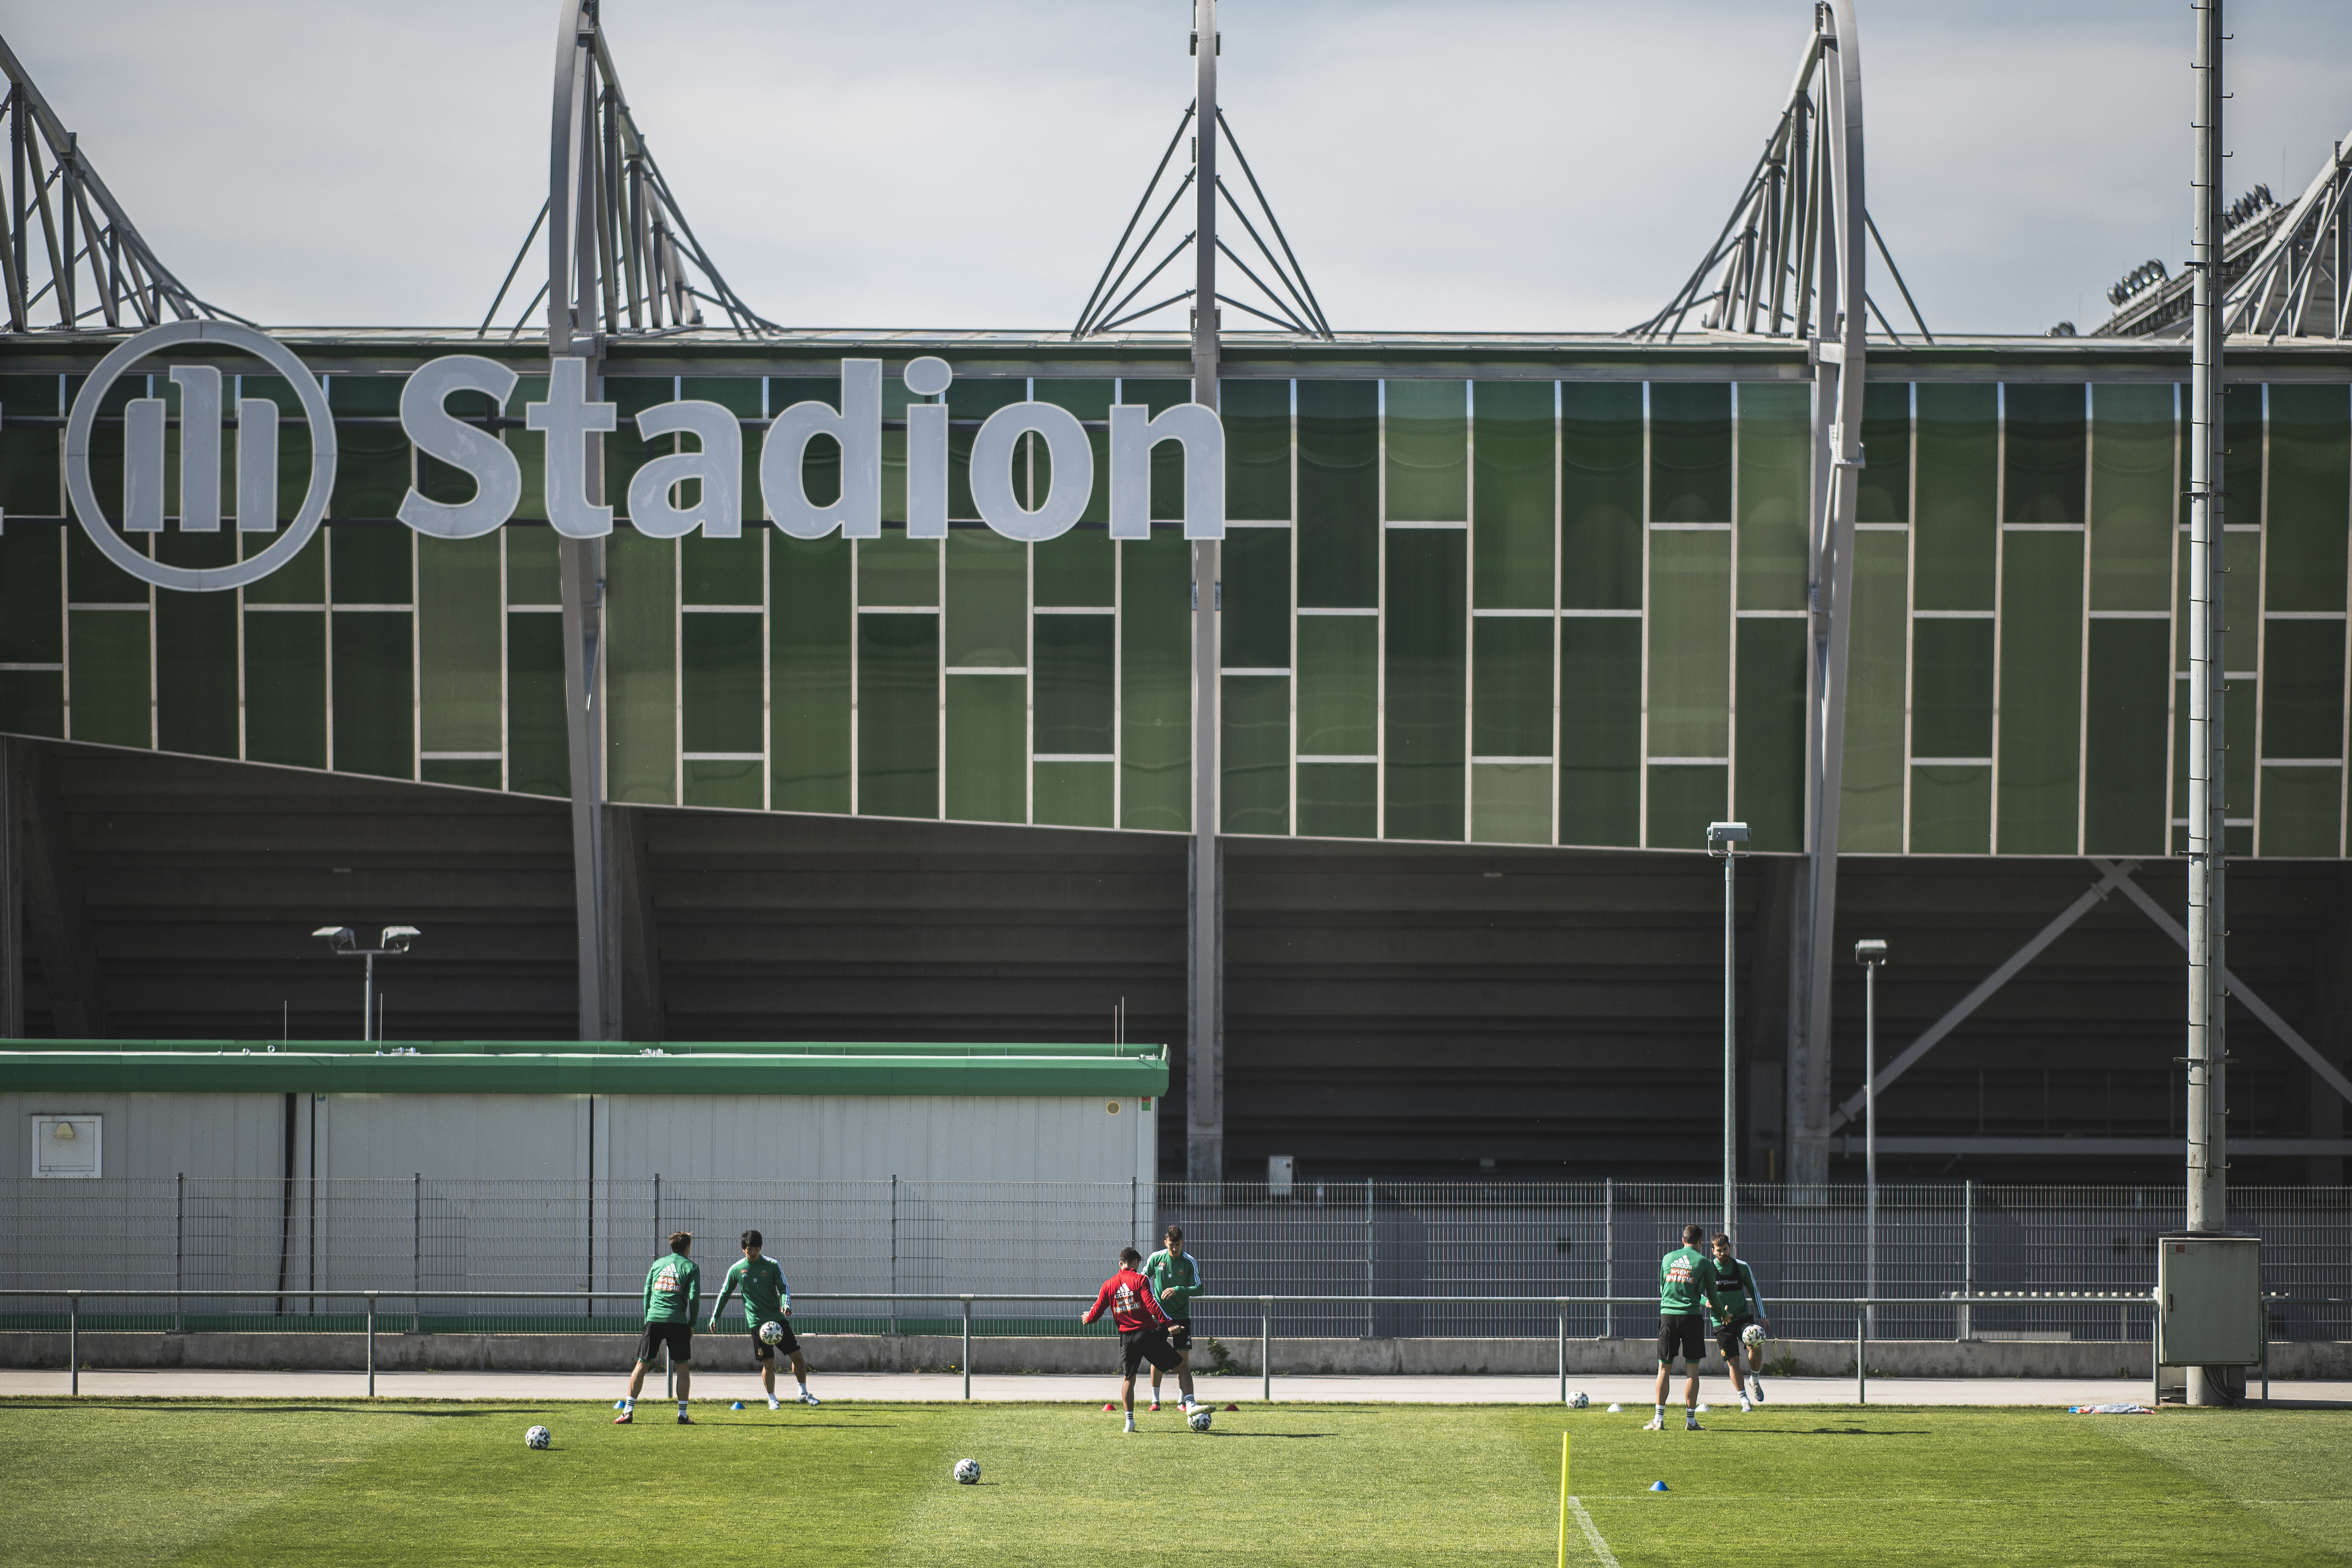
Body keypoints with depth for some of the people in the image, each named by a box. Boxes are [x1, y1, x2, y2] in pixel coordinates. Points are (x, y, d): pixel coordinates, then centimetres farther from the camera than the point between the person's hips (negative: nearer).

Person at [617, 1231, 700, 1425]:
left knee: (642, 1365, 7)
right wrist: (692, 1324, 6)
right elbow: (694, 1297, -3)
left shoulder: (658, 1264, 16)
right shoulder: (691, 1267, 5)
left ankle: (628, 1411, 1)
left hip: (654, 1319, 3)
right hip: (677, 1320, -3)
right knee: (683, 1367, 7)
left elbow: (647, 1292, 14)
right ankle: (682, 1414, 3)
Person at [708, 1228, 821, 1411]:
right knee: (768, 1363, -7)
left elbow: (784, 1287, -3)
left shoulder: (772, 1265, 0)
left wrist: (786, 1304, -23)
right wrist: (715, 1317, 13)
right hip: (757, 1323, -1)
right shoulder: (736, 1270, 1)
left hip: (778, 1318, 2)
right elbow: (725, 1293, 12)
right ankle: (772, 1400, 10)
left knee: (797, 1355, 2)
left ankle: (804, 1394, 19)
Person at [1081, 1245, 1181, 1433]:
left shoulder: (1109, 1285, 8)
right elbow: (1152, 1305, -15)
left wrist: (1088, 1319, 33)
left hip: (1126, 1338, 4)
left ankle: (1130, 1420, 8)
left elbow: (1096, 1311, 11)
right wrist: (1168, 1324, -18)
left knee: (1128, 1379, 16)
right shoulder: (1140, 1280, -3)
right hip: (1148, 1333, -4)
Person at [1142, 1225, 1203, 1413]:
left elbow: (1198, 1289, -9)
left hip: (1181, 1316, -1)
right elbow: (1144, 1279, 12)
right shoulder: (1156, 1258, -2)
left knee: (1183, 1359, -4)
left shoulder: (1190, 1262, -6)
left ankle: (1183, 1401, 5)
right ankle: (1155, 1400, 9)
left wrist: (1178, 1290, -22)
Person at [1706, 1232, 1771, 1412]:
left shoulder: (1742, 1267, 0)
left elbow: (1754, 1290, 11)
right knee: (1733, 1360, -6)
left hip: (1743, 1316, 1)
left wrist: (1762, 1316, 5)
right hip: (1721, 1321, -1)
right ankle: (1744, 1399, 5)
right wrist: (1706, 1302, -19)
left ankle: (1755, 1380, 5)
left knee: (1756, 1347, -22)